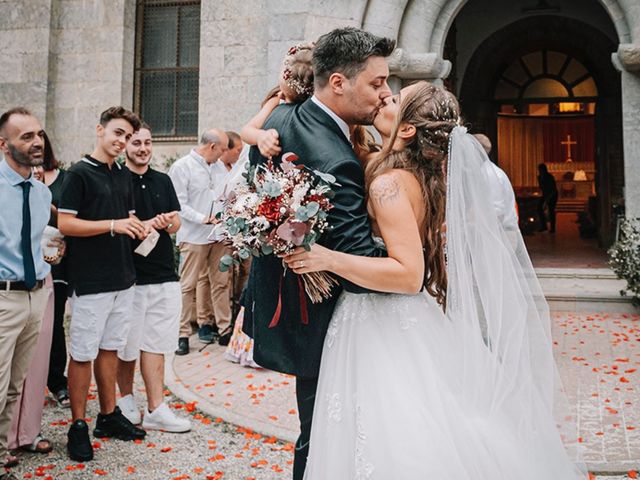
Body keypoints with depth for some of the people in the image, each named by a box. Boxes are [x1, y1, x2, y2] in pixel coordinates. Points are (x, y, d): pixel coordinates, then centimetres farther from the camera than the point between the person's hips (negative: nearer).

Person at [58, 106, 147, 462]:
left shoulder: (124, 175, 13)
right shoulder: (80, 173, -7)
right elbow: (65, 223, -13)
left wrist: (138, 228, 0)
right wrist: (113, 225, -20)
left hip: (123, 276, 7)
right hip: (91, 280, -7)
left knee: (110, 349, 15)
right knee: (83, 353, 2)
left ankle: (109, 415, 26)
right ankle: (78, 425, 13)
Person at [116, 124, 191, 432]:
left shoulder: (163, 181, 13)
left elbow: (176, 223, 14)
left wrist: (167, 222, -9)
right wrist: (145, 225, -18)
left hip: (163, 273, 4)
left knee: (155, 343, 5)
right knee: (127, 343, 8)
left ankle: (156, 409, 8)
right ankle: (126, 398, 28)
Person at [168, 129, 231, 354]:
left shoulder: (219, 167, 13)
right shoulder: (181, 167, -6)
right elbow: (179, 205, -11)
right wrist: (204, 218, -18)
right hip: (194, 236, -6)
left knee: (221, 282, 10)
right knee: (188, 285, 1)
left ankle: (225, 330, 18)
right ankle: (183, 334, 9)